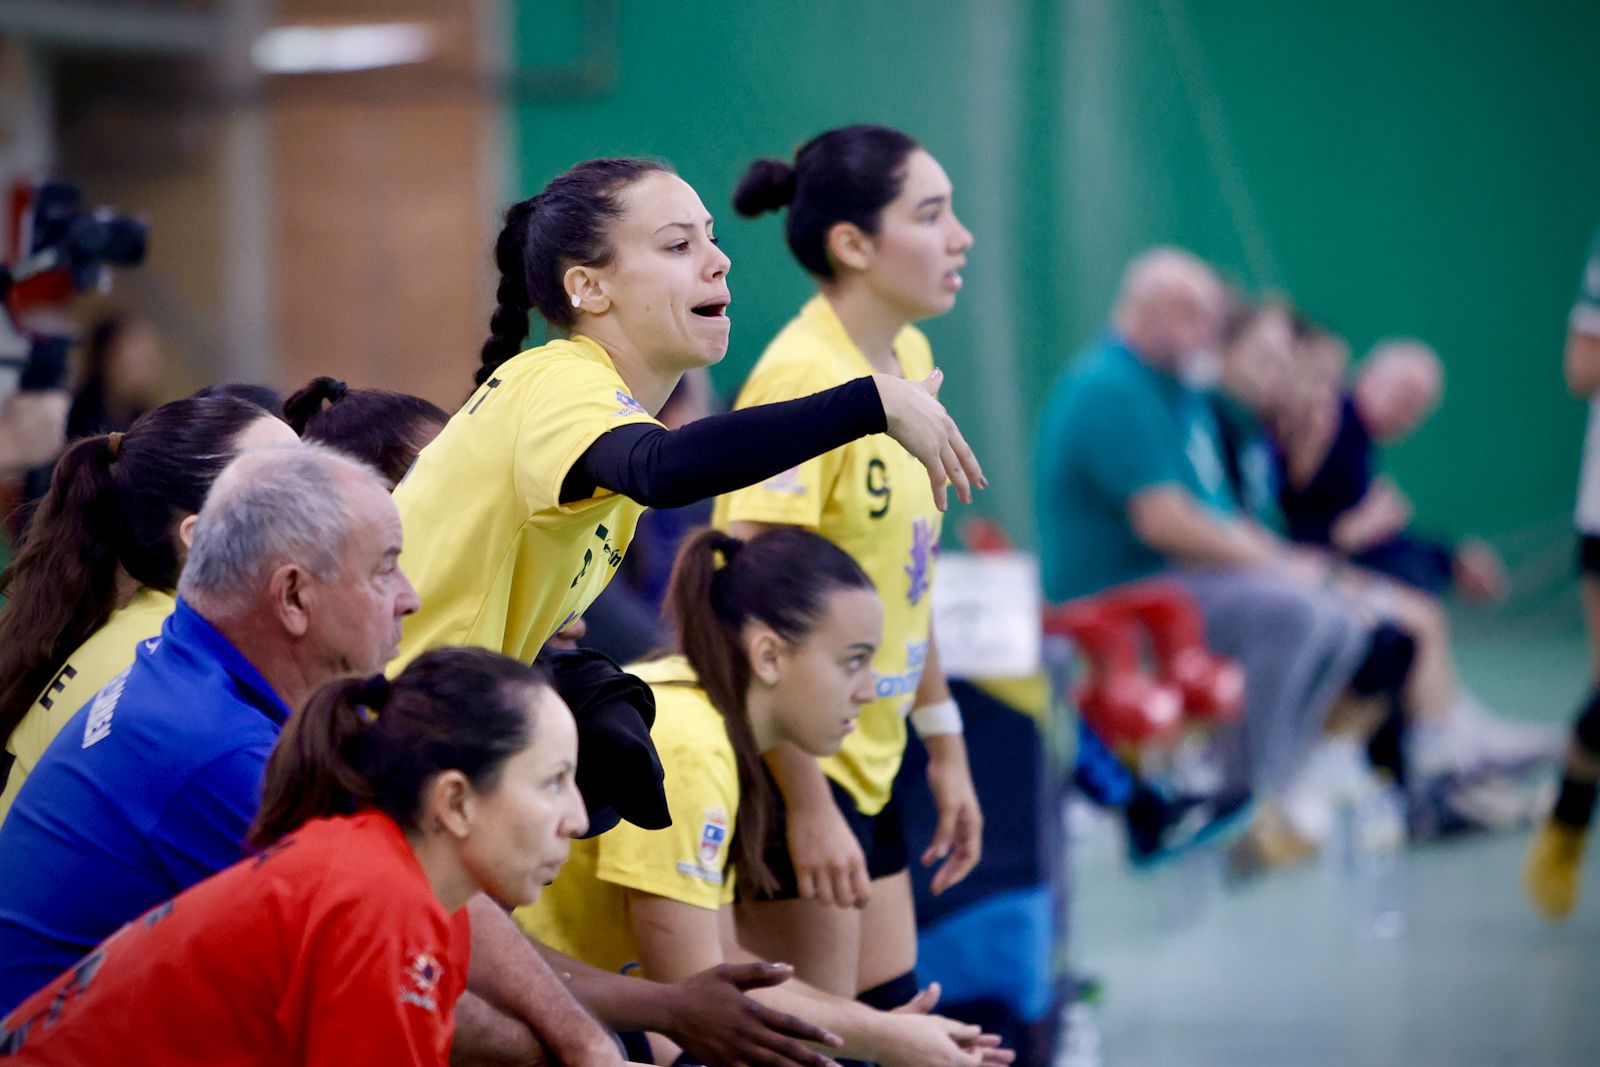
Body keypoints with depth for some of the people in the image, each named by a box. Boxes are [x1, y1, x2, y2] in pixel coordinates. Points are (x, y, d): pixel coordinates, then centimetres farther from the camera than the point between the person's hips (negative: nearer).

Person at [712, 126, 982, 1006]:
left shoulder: (909, 361, 8)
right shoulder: (803, 377, -19)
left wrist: (944, 744, 18)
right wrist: (807, 805, -24)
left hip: (869, 768, 9)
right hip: (787, 773, -9)